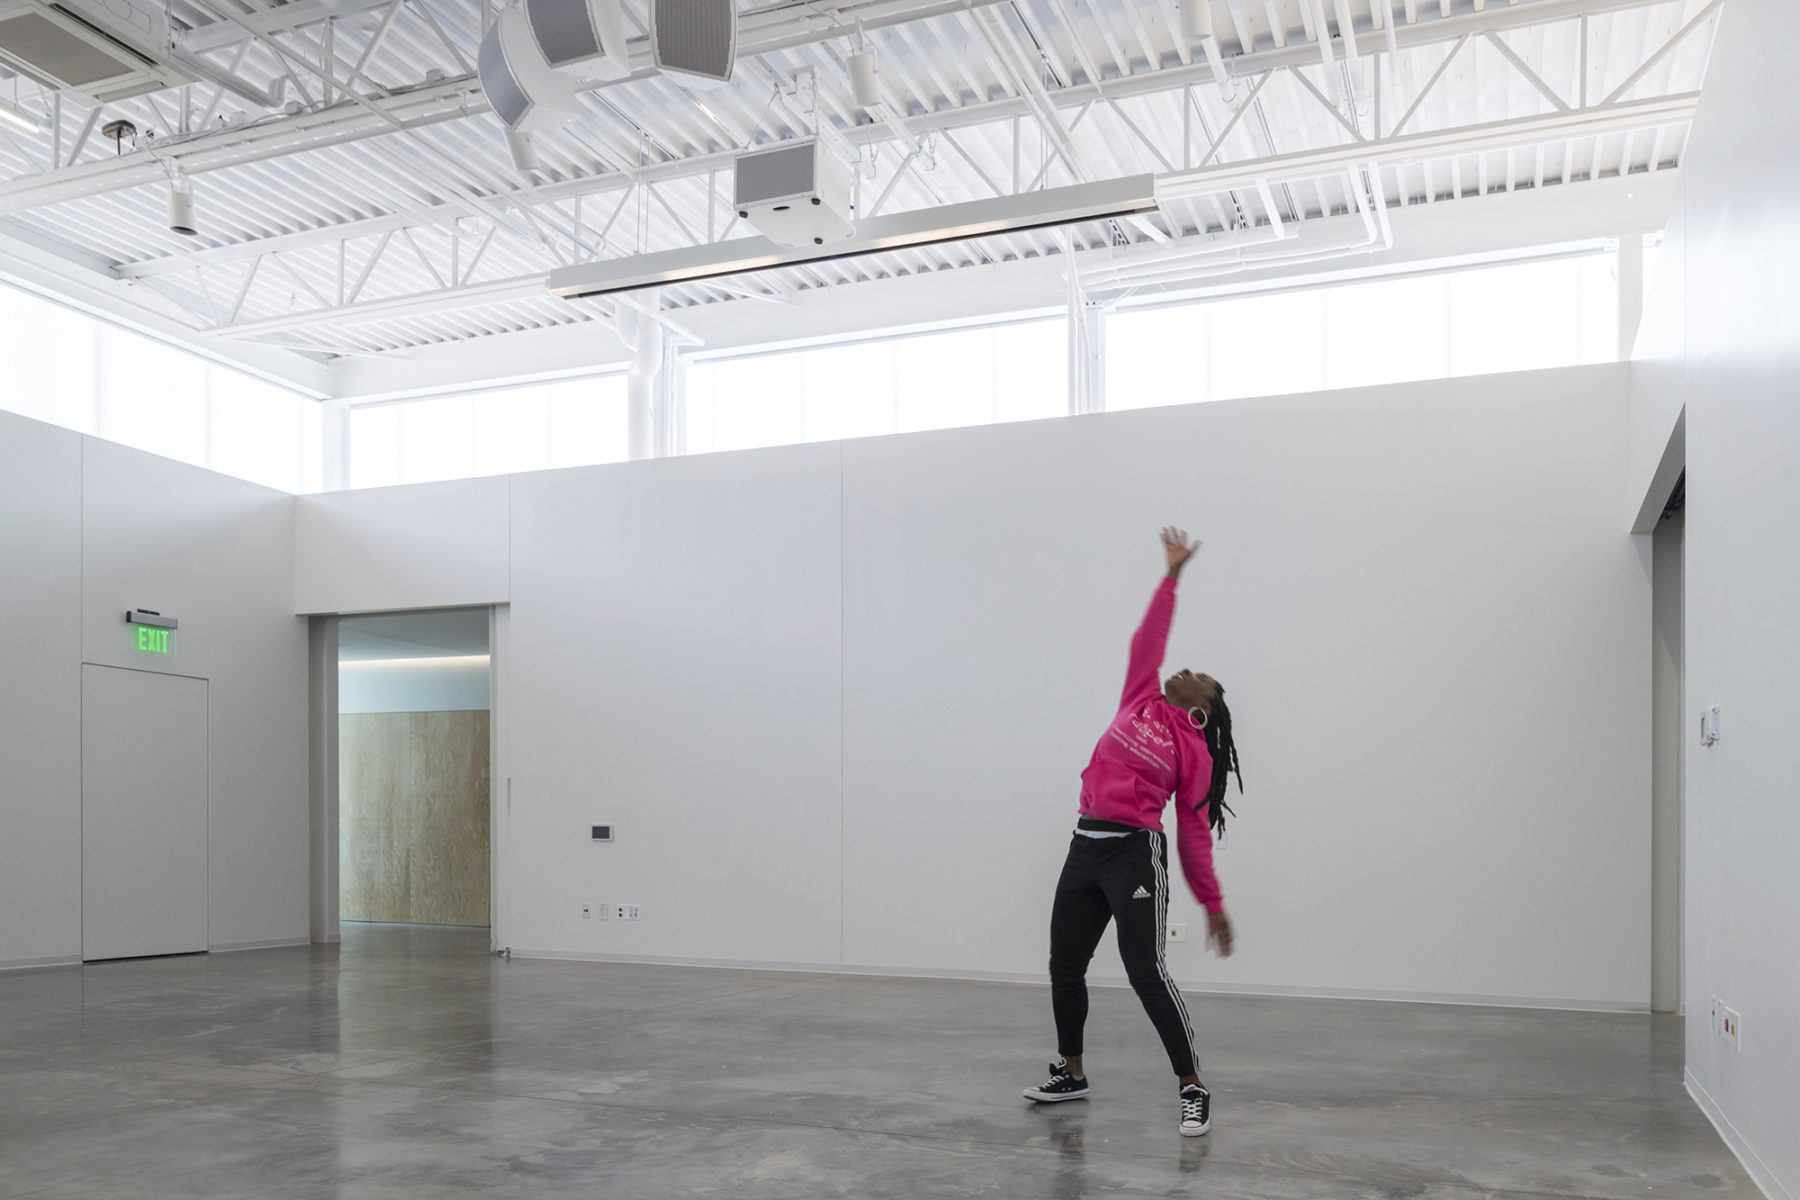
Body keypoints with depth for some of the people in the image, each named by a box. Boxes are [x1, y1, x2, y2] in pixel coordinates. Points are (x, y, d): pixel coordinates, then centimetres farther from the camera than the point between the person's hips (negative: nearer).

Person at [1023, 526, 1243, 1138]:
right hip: (1086, 846, 6)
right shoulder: (1141, 703, 13)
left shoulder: (1195, 752, 2)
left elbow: (1195, 831, 3)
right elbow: (1148, 640, 14)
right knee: (1064, 965, 11)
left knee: (1146, 972, -12)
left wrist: (1213, 904, 0)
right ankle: (1071, 1073, 29)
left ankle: (1194, 1090, 1)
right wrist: (1173, 575, 20)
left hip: (1135, 853, -5)